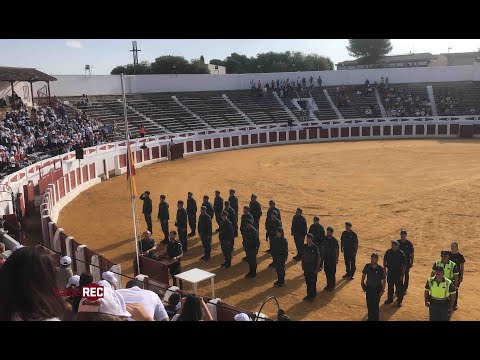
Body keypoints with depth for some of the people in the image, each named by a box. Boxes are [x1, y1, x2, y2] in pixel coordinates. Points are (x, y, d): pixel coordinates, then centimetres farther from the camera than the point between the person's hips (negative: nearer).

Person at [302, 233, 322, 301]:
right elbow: (302, 256, 12)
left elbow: (319, 259, -11)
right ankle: (309, 294, 26)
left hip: (313, 268, -5)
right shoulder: (304, 246, 1)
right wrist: (302, 265, 12)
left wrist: (317, 269, -12)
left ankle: (313, 295, 17)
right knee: (307, 282, 13)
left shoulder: (315, 248, -15)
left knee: (312, 282, 3)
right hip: (306, 267, 5)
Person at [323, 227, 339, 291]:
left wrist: (337, 259, -11)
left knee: (332, 273, 2)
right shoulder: (325, 239, 0)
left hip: (332, 259, -5)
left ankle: (332, 286, 14)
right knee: (327, 272, 13)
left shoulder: (335, 241, -15)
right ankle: (328, 284, 27)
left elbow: (337, 251, -10)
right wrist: (322, 256, 12)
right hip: (326, 258, 5)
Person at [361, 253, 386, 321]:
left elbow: (383, 280, -9)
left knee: (375, 305, 4)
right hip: (368, 288, 3)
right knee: (369, 304, 14)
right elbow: (363, 275, 6)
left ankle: (376, 318, 23)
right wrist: (362, 284, 6)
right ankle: (370, 317, 33)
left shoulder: (380, 269, -18)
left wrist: (382, 290, -9)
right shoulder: (367, 266, -10)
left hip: (377, 289, -3)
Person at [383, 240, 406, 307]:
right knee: (390, 286, 16)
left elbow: (404, 265, -10)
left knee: (399, 287, 1)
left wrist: (402, 274, -12)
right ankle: (390, 299, 32)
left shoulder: (401, 254, -15)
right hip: (390, 272, 4)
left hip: (398, 273, -4)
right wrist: (385, 269, 7)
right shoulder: (388, 252, -4)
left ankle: (399, 301, 17)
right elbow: (384, 260, 11)